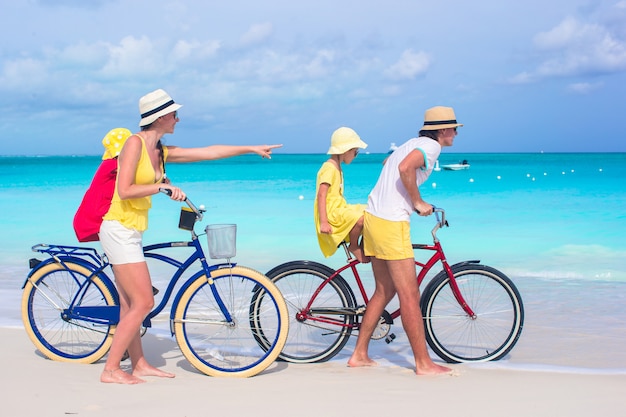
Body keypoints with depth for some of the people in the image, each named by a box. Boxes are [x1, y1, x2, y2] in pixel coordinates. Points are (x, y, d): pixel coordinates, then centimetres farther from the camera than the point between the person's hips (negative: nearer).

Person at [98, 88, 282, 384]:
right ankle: (110, 370, -3)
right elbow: (125, 191, -20)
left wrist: (252, 149, 20)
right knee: (144, 303, -8)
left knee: (129, 305, 13)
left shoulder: (161, 152, 11)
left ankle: (139, 365, 21)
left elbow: (209, 152, 17)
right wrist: (163, 186, -17)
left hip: (129, 232, 9)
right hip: (119, 229, -9)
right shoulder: (135, 142, -12)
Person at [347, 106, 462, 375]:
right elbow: (405, 168, -28)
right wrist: (418, 203, -16)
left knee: (384, 291, 16)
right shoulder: (431, 146, -9)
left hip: (373, 217, 10)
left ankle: (359, 355, 20)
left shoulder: (413, 143, 19)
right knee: (410, 295, -4)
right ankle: (423, 363, 1)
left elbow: (388, 164, 35)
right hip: (391, 223, -10)